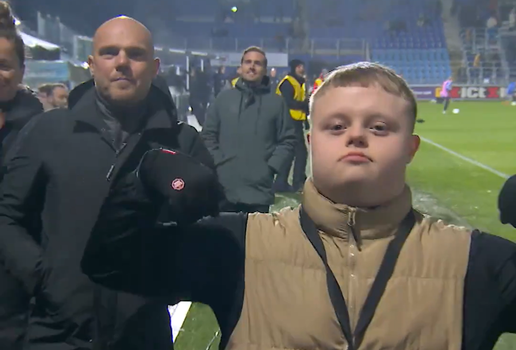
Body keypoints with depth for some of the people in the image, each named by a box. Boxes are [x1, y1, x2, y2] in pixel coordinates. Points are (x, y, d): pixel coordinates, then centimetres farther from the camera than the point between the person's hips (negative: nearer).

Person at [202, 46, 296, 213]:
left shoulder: (276, 102, 4)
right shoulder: (224, 98, 7)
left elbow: (287, 140, 4)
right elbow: (208, 136, 8)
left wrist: (271, 166, -6)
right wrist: (217, 162, -4)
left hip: (260, 190, -1)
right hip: (224, 187, 1)